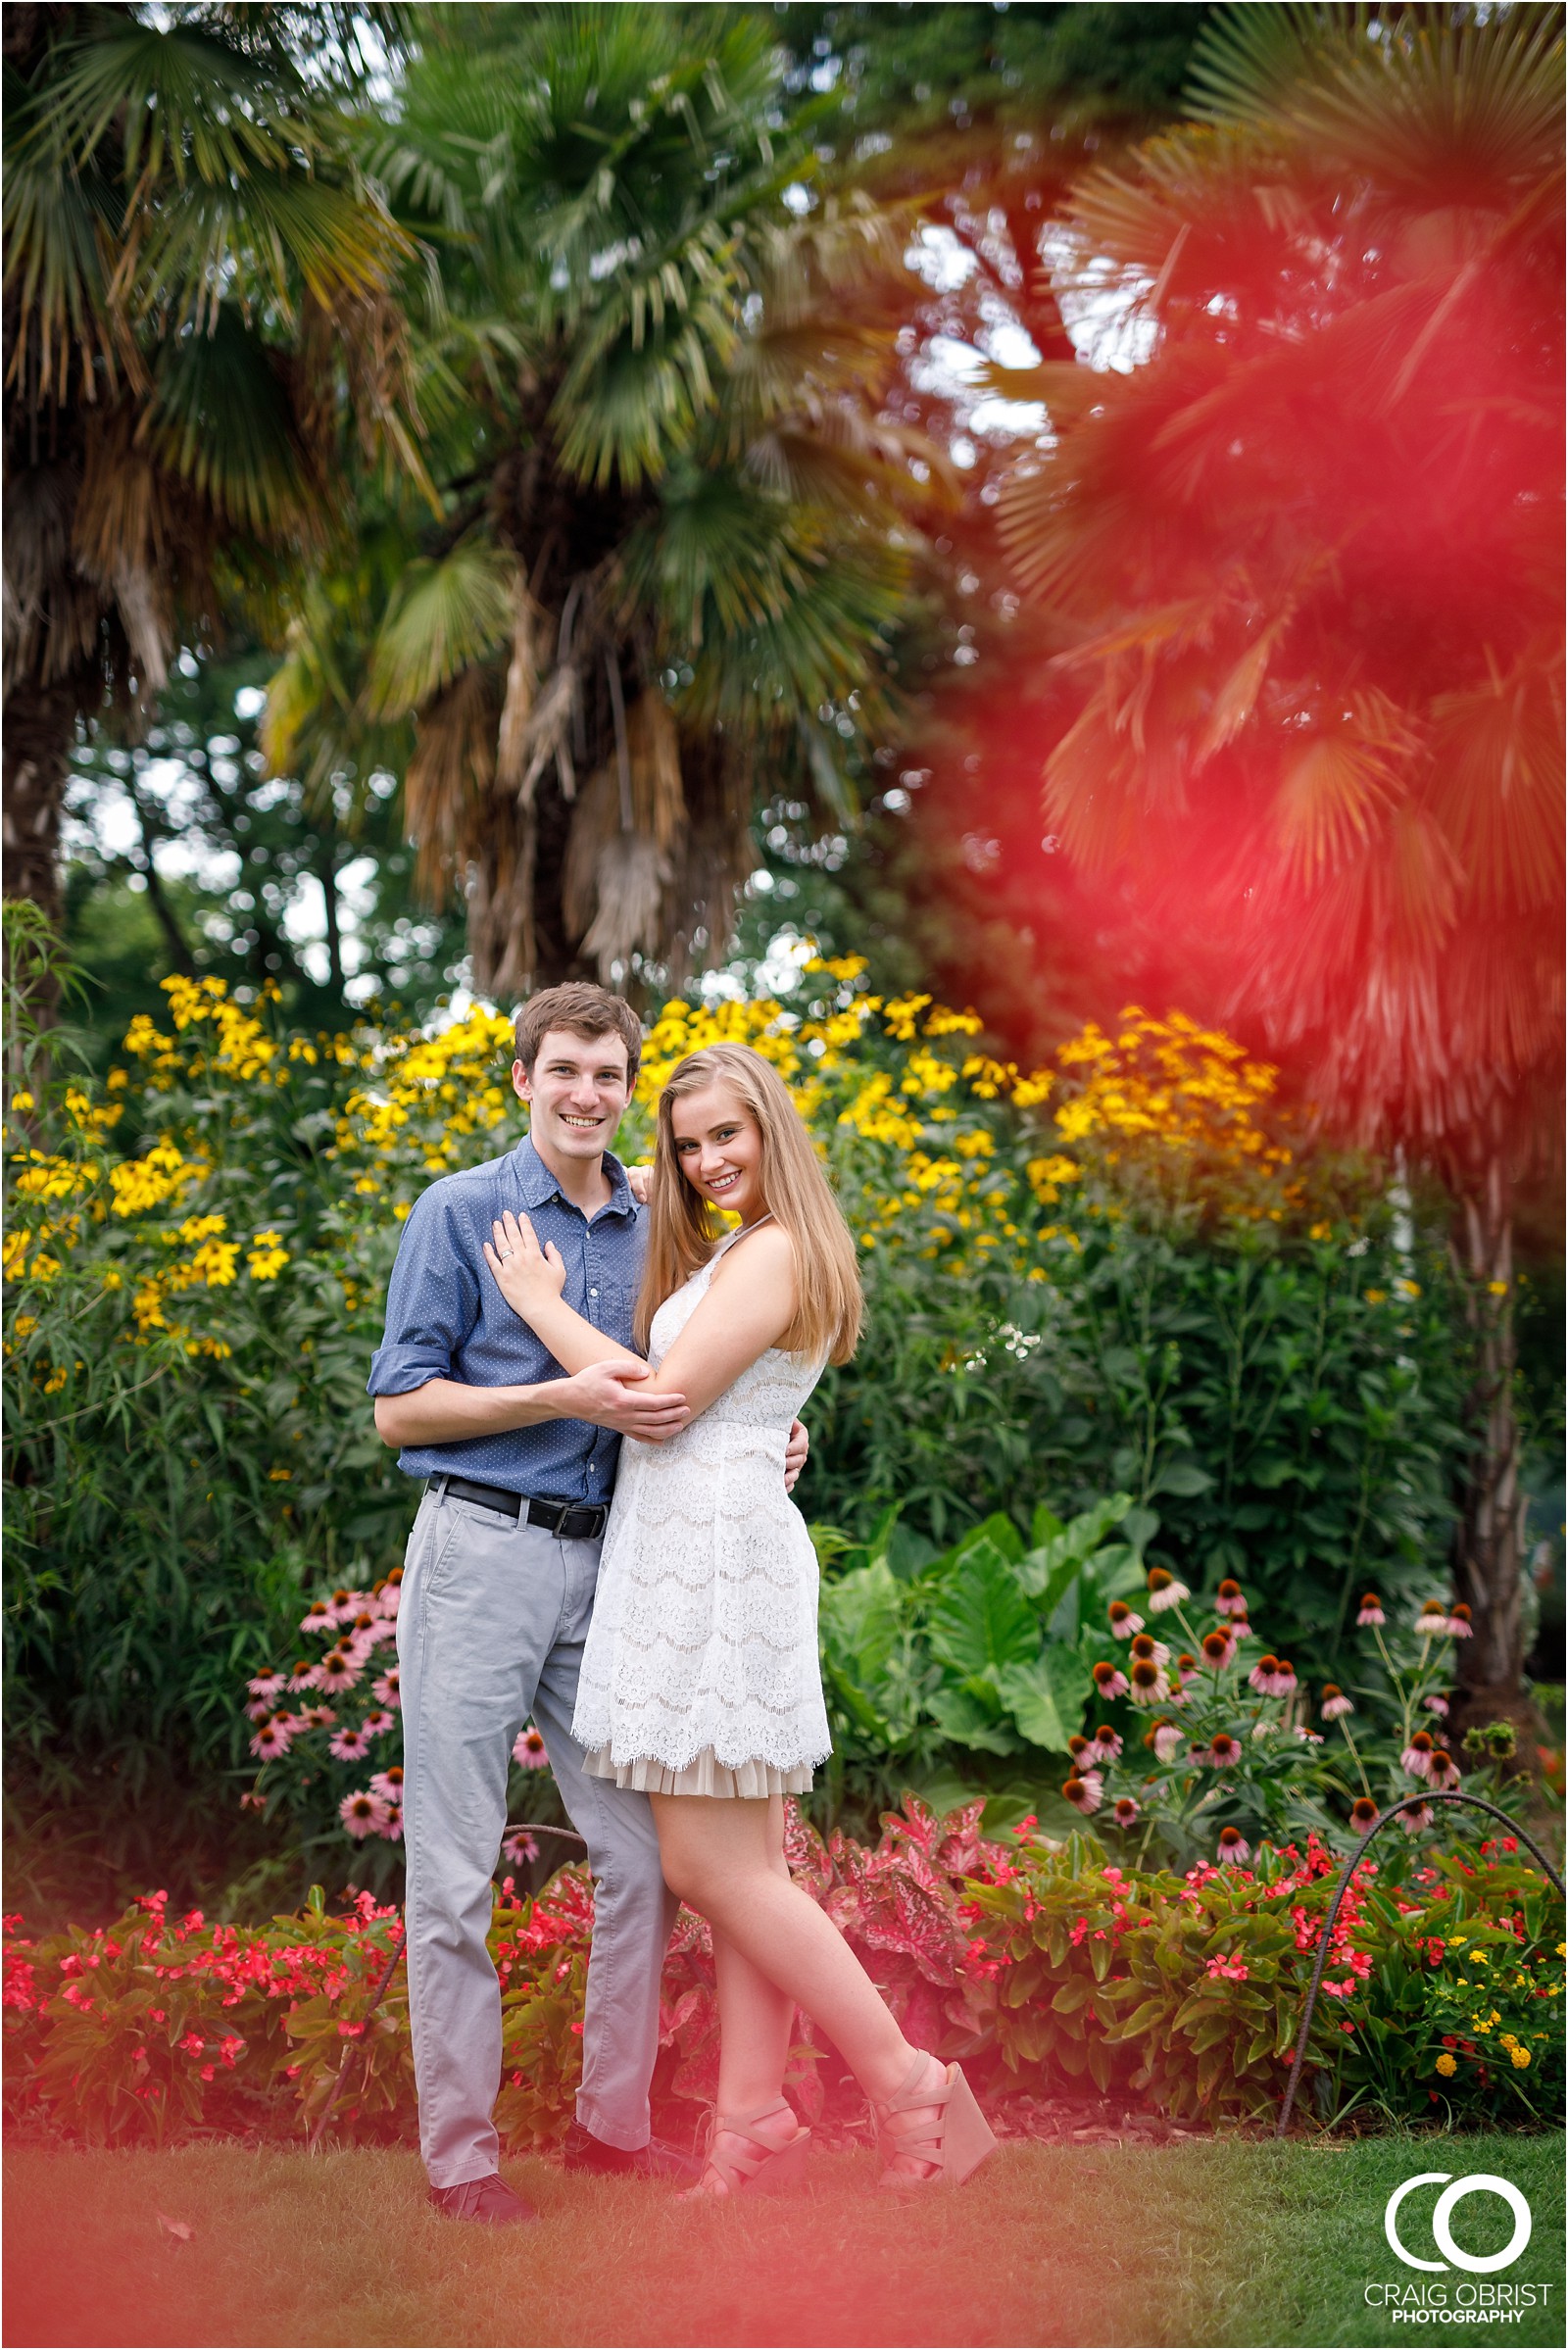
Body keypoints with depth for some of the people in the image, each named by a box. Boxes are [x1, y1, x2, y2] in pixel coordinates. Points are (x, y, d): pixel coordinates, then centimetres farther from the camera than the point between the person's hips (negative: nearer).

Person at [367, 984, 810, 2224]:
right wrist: (568, 1397, -16)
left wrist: (764, 1440, 3)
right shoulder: (459, 1212, -2)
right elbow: (402, 1409, -6)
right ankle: (459, 2146, 7)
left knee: (642, 1856, 7)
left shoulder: (652, 1231, 14)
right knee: (457, 1867, -1)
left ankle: (614, 2116, 21)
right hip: (482, 1553, -5)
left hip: (607, 1561, 5)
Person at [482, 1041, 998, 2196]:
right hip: (690, 1556, 10)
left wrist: (542, 1303, -6)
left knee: (712, 1865, -9)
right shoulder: (723, 1250, 19)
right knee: (743, 1862, 7)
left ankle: (909, 2088, -5)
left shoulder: (774, 1252, -11)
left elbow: (664, 1397, -15)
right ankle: (755, 2128, 9)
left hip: (716, 1549, -10)